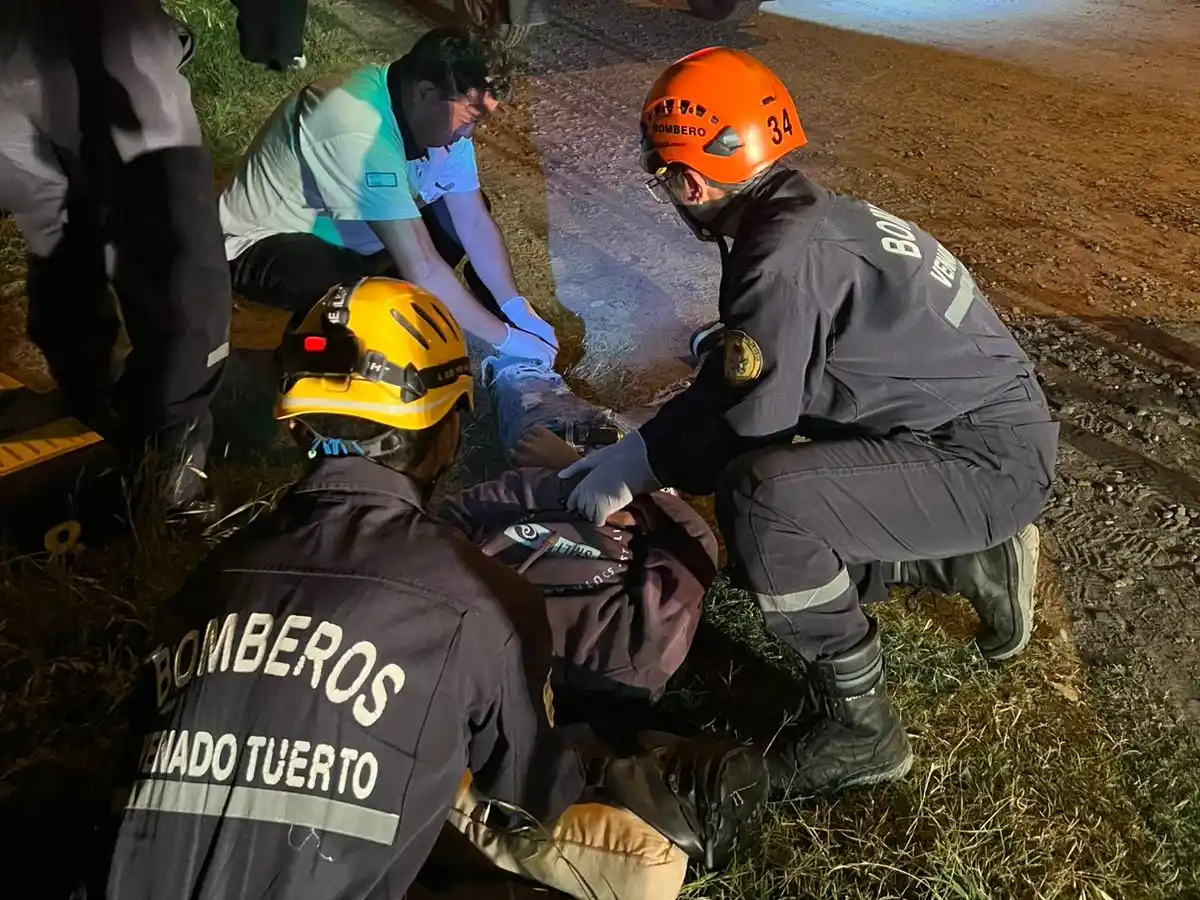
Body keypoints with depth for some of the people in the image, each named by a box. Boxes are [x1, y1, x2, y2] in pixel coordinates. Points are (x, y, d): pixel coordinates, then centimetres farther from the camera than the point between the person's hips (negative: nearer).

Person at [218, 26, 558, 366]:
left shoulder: (442, 114, -11)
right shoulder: (360, 135, -37)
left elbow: (475, 222, -4)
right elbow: (421, 268, -37)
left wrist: (518, 310, -10)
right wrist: (505, 338, -29)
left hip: (339, 226, 9)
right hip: (265, 240, -8)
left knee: (464, 210, -1)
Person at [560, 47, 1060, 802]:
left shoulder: (787, 253, -25)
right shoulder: (803, 211, 6)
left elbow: (748, 421, -22)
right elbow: (742, 383, 13)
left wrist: (637, 464, -7)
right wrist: (640, 450, 12)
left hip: (989, 460, -10)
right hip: (980, 430, 10)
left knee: (762, 500, -31)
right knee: (789, 545, 16)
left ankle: (858, 722, -10)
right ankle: (975, 560, 20)